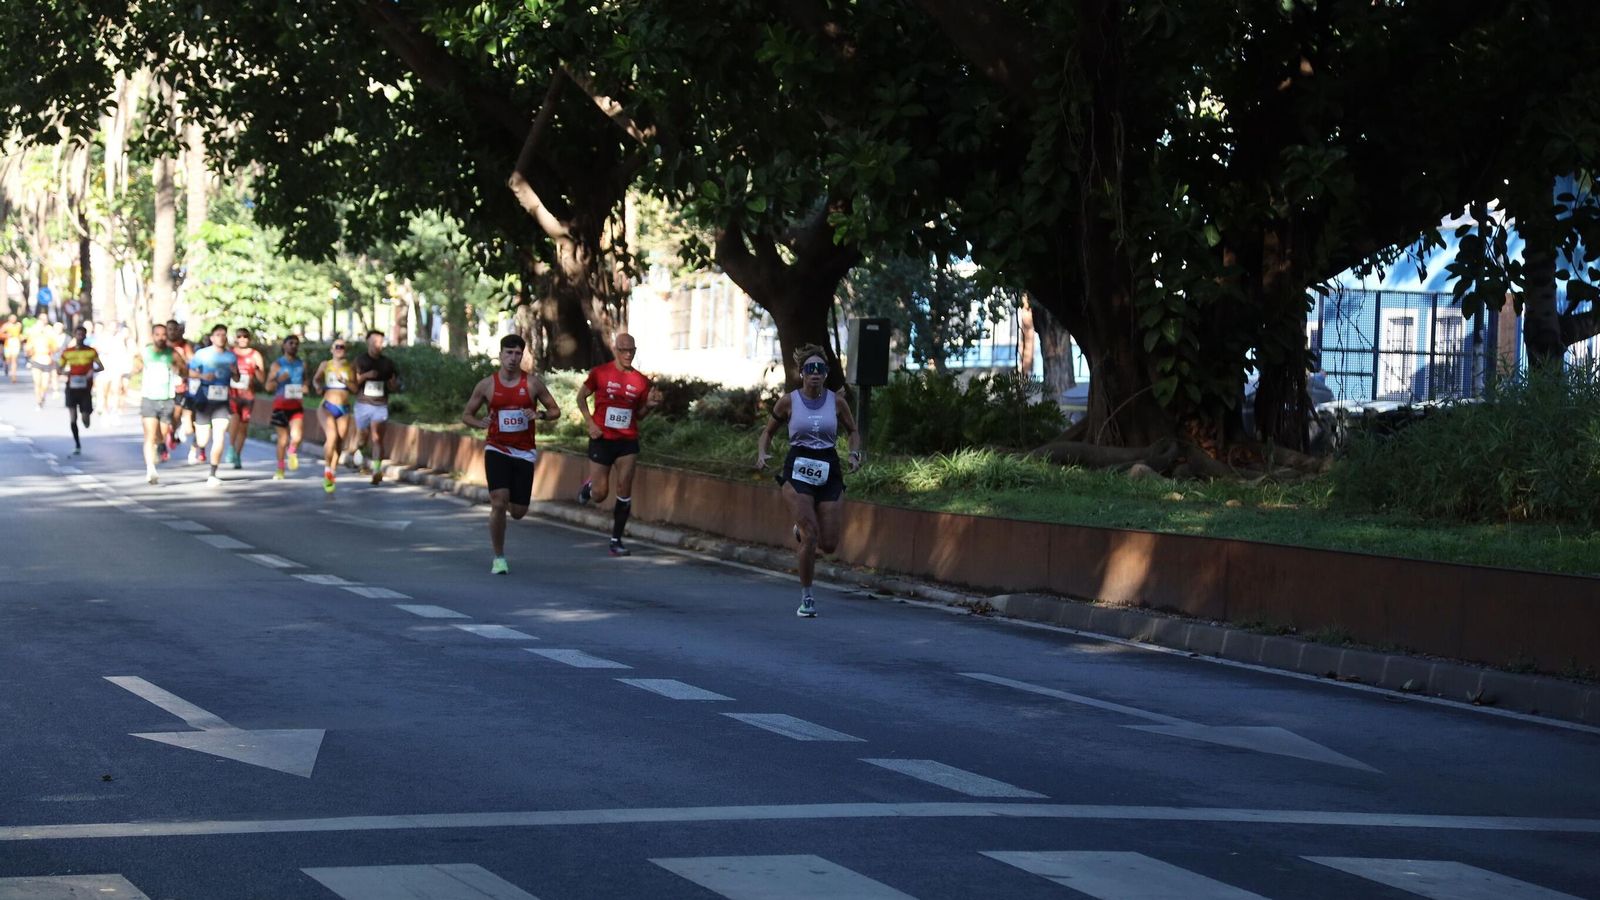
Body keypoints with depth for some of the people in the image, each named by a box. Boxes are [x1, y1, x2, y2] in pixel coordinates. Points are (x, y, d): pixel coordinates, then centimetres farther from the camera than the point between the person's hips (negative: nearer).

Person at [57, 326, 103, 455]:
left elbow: (101, 367, 0)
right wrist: (64, 372, -14)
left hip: (85, 387, 0)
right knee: (72, 418, -8)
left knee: (85, 420, -1)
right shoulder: (67, 352, 3)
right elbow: (60, 369, 10)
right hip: (72, 386, 0)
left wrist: (93, 370, -21)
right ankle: (77, 445, 2)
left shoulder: (91, 352, 0)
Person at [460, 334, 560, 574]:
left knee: (518, 512, 3)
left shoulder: (532, 383, -1)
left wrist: (540, 414, -17)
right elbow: (466, 414, 8)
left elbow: (555, 411, 5)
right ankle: (498, 558, -4)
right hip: (497, 450, -1)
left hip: (524, 453, 1)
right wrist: (480, 422, -14)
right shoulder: (486, 385, -1)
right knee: (498, 504, -17)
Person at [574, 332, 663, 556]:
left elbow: (639, 415, 12)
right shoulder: (600, 373, -5)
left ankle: (616, 540, 3)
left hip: (627, 441, 2)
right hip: (602, 439, -2)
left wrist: (649, 405, -9)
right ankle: (588, 487, 38)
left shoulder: (641, 381, 2)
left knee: (624, 490, -6)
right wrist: (590, 423, -5)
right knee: (600, 494, 0)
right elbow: (581, 397, 7)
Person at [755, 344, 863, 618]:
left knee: (829, 544, 0)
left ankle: (802, 531, 36)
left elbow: (853, 431, 16)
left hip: (829, 472, 2)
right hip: (797, 471, -2)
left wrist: (854, 454, -3)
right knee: (810, 536, -16)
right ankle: (806, 597, 0)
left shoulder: (836, 401, 2)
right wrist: (762, 453, -7)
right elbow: (768, 431, 12)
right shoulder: (788, 401, -1)